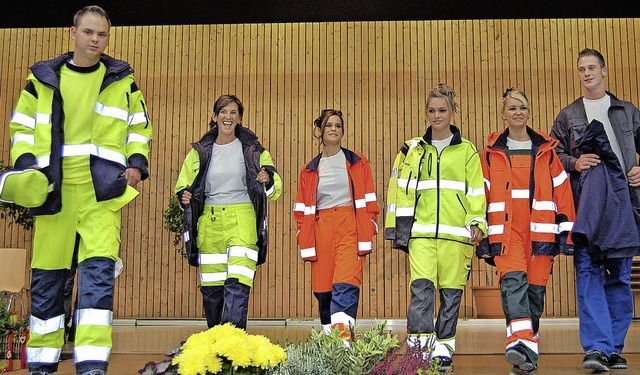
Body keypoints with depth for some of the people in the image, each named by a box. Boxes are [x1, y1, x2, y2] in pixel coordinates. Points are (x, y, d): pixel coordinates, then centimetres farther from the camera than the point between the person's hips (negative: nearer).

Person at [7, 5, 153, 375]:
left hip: (102, 186, -1)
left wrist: (137, 163, 2)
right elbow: (21, 126, 16)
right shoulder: (43, 77, 12)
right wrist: (26, 161, -2)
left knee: (99, 269, -15)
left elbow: (140, 128, 19)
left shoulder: (123, 80, 12)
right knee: (47, 275, 6)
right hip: (55, 187, 1)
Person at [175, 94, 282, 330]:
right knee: (211, 288, 3)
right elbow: (183, 186, 22)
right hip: (209, 223, 3)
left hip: (242, 222, -2)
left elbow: (274, 190, 14)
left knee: (237, 285, -16)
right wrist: (185, 197, -1)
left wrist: (268, 181, -9)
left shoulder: (253, 150, 9)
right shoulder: (199, 152, 13)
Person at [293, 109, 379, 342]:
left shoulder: (357, 163, 10)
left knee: (346, 284, -20)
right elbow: (301, 210, 15)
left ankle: (342, 338, -29)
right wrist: (304, 242, 5)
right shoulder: (309, 171, 15)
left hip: (350, 228, -3)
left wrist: (367, 235, -1)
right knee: (323, 289, 1)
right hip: (320, 231, 3)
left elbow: (369, 203, 8)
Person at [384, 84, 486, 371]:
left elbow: (476, 190, 9)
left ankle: (443, 348, 12)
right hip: (420, 231, 0)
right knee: (421, 286, -15)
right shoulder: (412, 149, 14)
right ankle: (419, 344, -16)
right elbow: (400, 190, 12)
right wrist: (397, 227, 7)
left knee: (451, 291, 2)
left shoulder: (467, 151, 12)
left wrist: (477, 222, -3)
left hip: (455, 231, 0)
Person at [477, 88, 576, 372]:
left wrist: (566, 232, 3)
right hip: (505, 230, -1)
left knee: (535, 289, 3)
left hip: (540, 231, 1)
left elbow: (563, 192, 9)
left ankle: (529, 351, 15)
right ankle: (519, 343, -33)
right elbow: (482, 194, 10)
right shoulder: (492, 152, 11)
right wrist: (483, 237, 4)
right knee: (512, 281, -21)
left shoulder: (547, 150, 12)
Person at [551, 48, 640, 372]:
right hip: (584, 203, -1)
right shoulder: (568, 116, 15)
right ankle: (596, 347, -11)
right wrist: (574, 163, -8)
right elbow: (552, 152, 11)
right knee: (588, 270, -10)